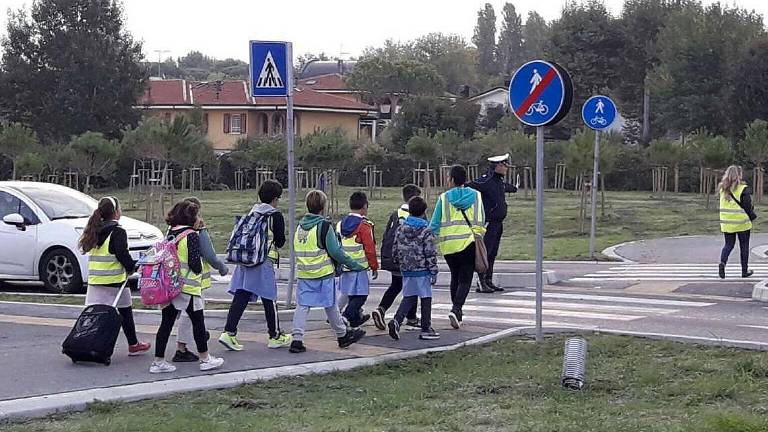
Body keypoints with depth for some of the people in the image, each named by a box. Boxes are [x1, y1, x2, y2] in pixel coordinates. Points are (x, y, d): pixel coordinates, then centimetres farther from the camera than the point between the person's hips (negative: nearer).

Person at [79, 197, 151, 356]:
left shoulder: (95, 231, 11)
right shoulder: (117, 232, -11)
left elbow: (88, 249, 14)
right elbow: (122, 254, -17)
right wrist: (132, 267, 0)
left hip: (95, 281, 6)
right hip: (114, 281, -5)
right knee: (125, 313, 10)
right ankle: (133, 345, 20)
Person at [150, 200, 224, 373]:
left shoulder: (170, 234, 8)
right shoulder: (191, 235, -13)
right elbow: (194, 262, -17)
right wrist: (199, 271, 3)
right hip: (188, 287, -7)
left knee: (166, 322, 8)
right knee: (198, 321, 7)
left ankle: (158, 361, 8)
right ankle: (205, 359, 16)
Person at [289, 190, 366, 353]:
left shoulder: (300, 226, 9)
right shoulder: (324, 226, -12)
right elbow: (335, 251, -13)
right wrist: (354, 265, -6)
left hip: (303, 274, 5)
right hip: (323, 274, -5)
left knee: (302, 305, 3)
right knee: (330, 305, 8)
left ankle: (297, 339, -7)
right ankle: (342, 335, 25)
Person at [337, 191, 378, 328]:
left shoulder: (341, 223, 8)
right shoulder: (364, 225, -12)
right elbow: (370, 248, -12)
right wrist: (374, 267, -2)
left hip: (343, 265, 8)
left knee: (349, 293, 20)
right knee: (360, 295, -3)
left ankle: (356, 317, 34)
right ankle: (346, 317, -16)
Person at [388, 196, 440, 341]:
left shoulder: (400, 229, 4)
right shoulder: (425, 231, -12)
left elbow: (396, 250, 9)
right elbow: (430, 254, -12)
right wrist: (434, 272, -5)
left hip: (406, 270, 5)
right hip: (422, 271, -5)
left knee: (409, 298, 13)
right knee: (426, 299, 5)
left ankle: (396, 321, -6)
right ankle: (426, 330, 10)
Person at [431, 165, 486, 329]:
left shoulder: (444, 198, -1)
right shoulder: (476, 195, 3)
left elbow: (435, 224, -1)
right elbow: (481, 221, 7)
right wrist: (478, 235, 22)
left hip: (448, 244, 1)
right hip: (469, 243, -1)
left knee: (455, 276, 19)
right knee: (465, 279, -1)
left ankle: (456, 309, 22)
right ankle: (456, 309, -21)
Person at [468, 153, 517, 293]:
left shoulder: (500, 182, 16)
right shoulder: (486, 181, -15)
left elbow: (507, 187, 40)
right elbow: (470, 186, -25)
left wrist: (515, 188, 60)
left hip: (498, 223, 9)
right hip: (489, 223, -9)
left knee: (492, 254, 11)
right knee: (485, 252, -9)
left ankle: (489, 281, 16)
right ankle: (481, 283, -8)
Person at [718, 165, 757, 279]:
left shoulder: (723, 189, 4)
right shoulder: (743, 189, -13)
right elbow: (747, 206, -10)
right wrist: (752, 217, 7)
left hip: (726, 223, 4)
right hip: (742, 223, -4)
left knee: (728, 244, 12)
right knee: (744, 246, 10)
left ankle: (722, 262, -14)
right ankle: (745, 270, 17)